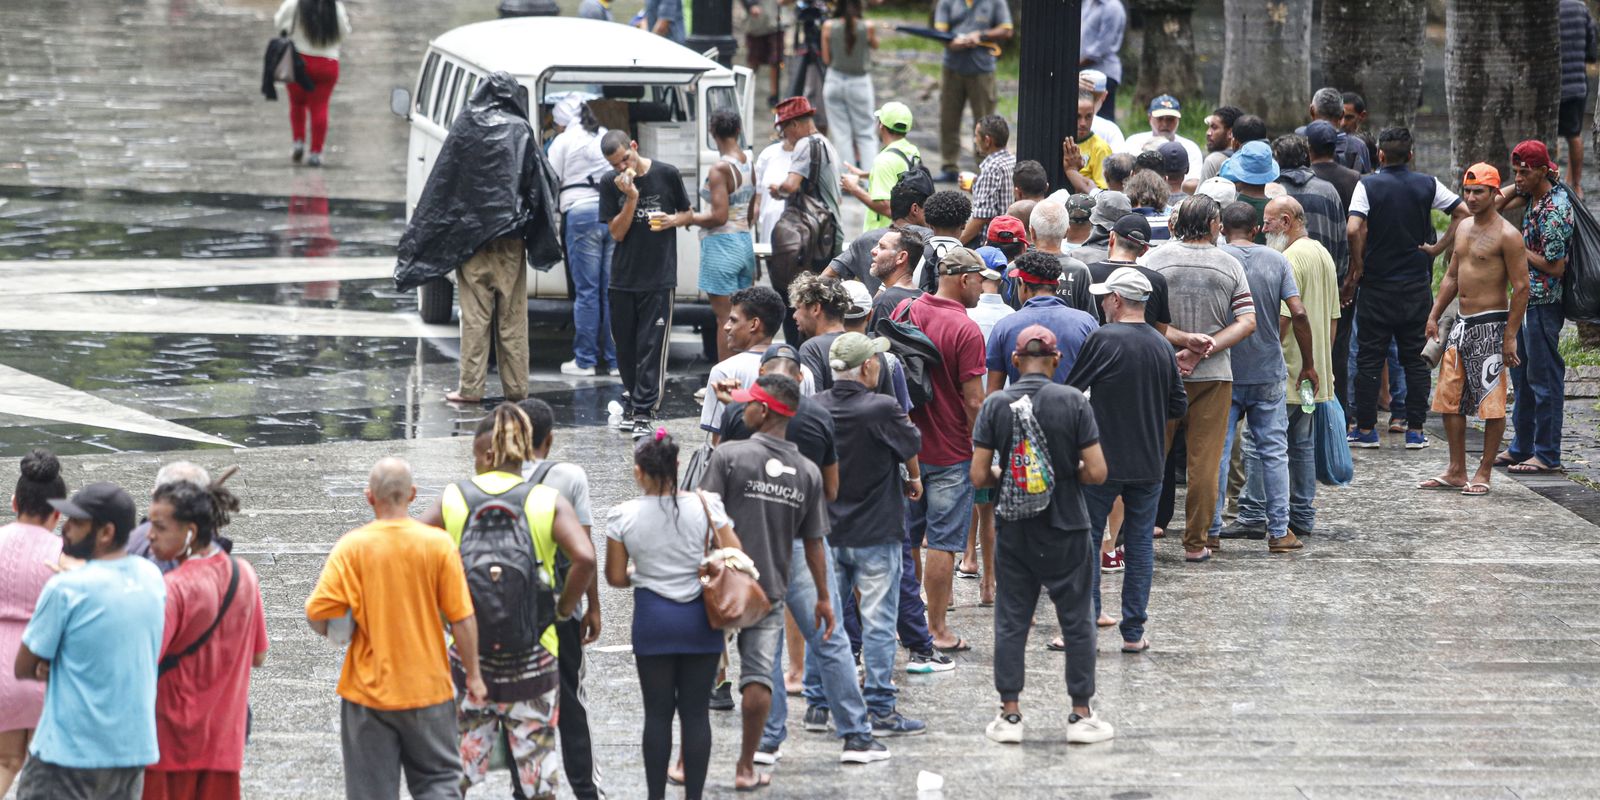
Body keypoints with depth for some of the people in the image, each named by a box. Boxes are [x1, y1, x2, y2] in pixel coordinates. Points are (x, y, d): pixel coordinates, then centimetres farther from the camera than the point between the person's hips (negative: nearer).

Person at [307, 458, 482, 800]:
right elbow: (462, 618, -6)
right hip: (428, 689, 1)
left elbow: (317, 614, -14)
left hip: (369, 691, -1)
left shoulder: (351, 547, -10)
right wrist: (473, 675, 6)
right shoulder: (438, 543, -8)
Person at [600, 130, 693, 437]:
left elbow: (688, 213, 10)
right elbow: (617, 233, -3)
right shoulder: (611, 184, 0)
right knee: (625, 346, 9)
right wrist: (631, 198, -16)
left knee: (651, 346, -7)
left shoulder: (667, 175, -3)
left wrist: (672, 220, -12)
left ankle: (643, 413, -8)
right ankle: (633, 401, 25)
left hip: (659, 277, -3)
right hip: (623, 276, 3)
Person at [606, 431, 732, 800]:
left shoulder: (624, 516, -6)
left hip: (652, 619, 0)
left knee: (657, 713, 6)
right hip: (699, 618, 0)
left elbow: (615, 577, -2)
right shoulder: (705, 506, -7)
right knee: (696, 711, 5)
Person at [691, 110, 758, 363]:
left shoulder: (721, 169, -15)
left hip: (721, 245, -8)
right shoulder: (749, 164, 10)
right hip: (745, 242, 8)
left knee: (725, 320, -7)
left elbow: (719, 217, -20)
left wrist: (690, 217, -7)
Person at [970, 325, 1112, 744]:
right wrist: (1070, 473, 9)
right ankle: (1081, 715, 11)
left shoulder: (995, 405, -5)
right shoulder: (1073, 402, -9)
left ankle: (1010, 715, 9)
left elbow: (978, 476, -7)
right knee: (1077, 622, 8)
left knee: (1011, 622, 9)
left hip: (1015, 532, 1)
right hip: (1066, 531, -1)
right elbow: (1097, 472, -12)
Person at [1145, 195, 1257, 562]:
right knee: (1204, 462, 5)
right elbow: (1247, 322, -7)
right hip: (1214, 375, 0)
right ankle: (1196, 542, 6)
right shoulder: (1230, 265, -1)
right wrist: (1203, 350, -11)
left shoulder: (1156, 259, -3)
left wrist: (1179, 346, -9)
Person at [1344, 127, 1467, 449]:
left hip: (1377, 286, -2)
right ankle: (1415, 431, 6)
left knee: (1369, 359, 6)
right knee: (1416, 359, 8)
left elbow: (1354, 229, -20)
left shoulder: (1368, 185, -9)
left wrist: (1357, 267, -9)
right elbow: (1463, 213, -2)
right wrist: (1438, 247, 2)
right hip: (1417, 286, 2)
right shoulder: (1428, 185, 0)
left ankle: (1366, 429, 7)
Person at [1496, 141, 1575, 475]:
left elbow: (1556, 267, -22)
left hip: (1544, 303, -10)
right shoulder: (1534, 191, 4)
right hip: (1526, 298, 10)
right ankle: (1522, 447, 25)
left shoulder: (1554, 211, -22)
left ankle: (1547, 455, 1)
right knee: (1522, 375, 16)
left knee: (1543, 377, -4)